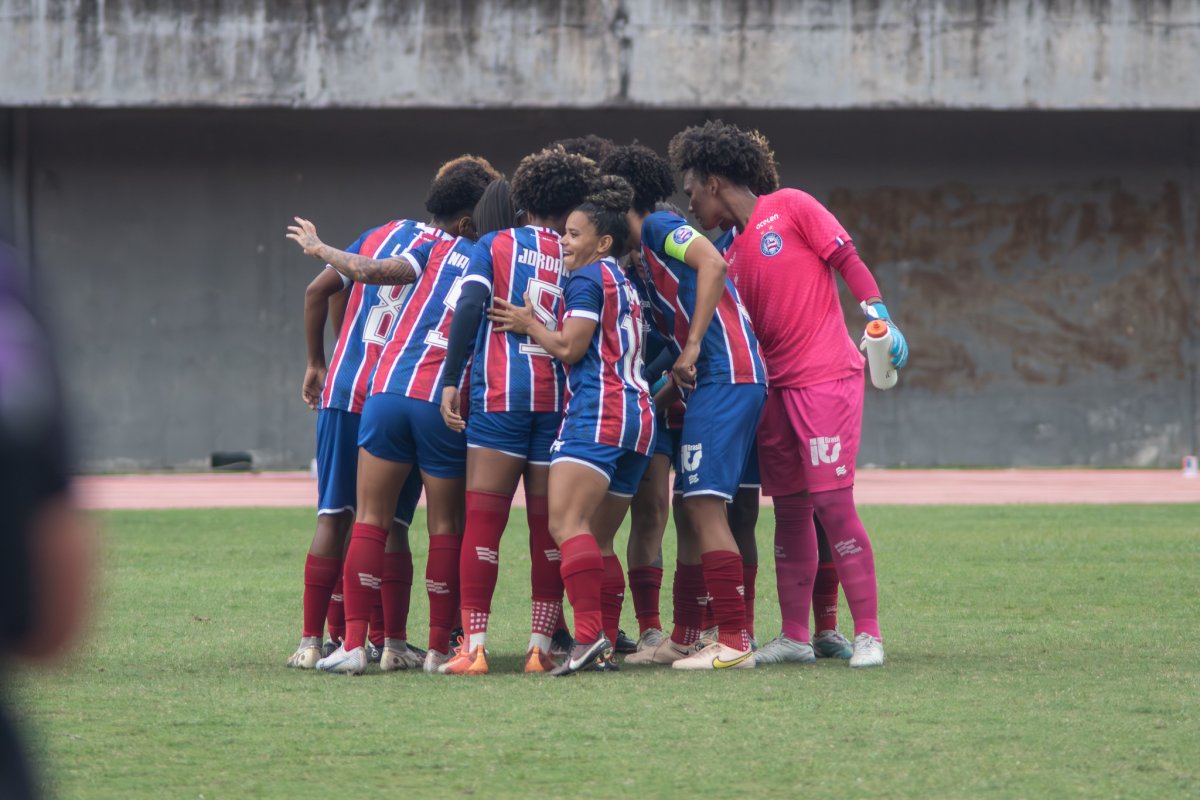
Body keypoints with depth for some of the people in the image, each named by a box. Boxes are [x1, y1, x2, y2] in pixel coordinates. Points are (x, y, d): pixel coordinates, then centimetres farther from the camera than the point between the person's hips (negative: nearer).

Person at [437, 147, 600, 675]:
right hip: (559, 399, 1)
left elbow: (469, 307, -6)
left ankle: (474, 647, -9)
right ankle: (540, 647, 4)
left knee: (483, 521, -3)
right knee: (548, 528, 7)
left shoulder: (494, 246, 8)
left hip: (498, 393, -1)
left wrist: (451, 380, -8)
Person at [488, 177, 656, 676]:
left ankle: (588, 631, -34)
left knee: (566, 523, -20)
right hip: (639, 413, 10)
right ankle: (606, 642, 6)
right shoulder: (626, 286, 25)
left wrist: (528, 324, 5)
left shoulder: (588, 278, -2)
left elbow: (569, 348, -10)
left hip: (598, 410, -10)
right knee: (598, 540, 12)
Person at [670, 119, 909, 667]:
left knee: (832, 502, -12)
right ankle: (795, 637, 13)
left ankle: (868, 633, -9)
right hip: (773, 386, 7)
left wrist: (878, 317, -16)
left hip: (825, 377, -7)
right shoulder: (731, 256, 18)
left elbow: (847, 261, -4)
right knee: (789, 510, 8)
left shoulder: (789, 208, 0)